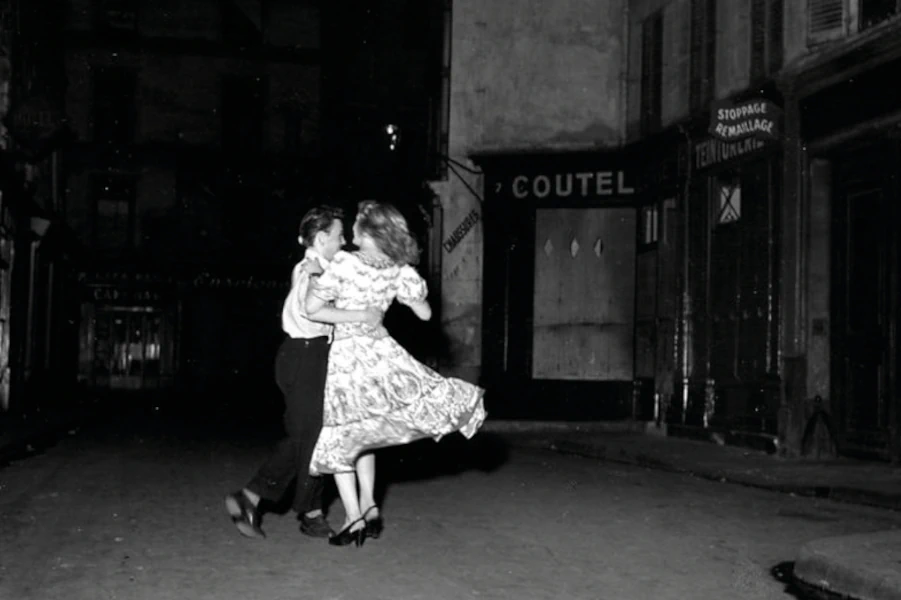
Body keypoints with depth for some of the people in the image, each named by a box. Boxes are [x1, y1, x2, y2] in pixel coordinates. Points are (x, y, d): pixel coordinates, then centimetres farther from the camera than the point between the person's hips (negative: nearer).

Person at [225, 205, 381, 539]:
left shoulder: (316, 269, 16)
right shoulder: (311, 269, -14)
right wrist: (361, 316, -31)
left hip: (309, 357, 10)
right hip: (305, 357, -10)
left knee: (301, 436, 12)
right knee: (310, 434, 2)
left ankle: (250, 498, 10)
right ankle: (312, 514, 14)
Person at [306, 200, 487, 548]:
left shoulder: (343, 263, -16)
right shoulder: (398, 271, -2)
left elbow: (312, 308, -17)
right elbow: (425, 313, 7)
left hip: (344, 356, -4)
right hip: (380, 352, 4)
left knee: (340, 437, 8)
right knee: (364, 433, 23)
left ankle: (355, 518, 5)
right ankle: (369, 506, 20)